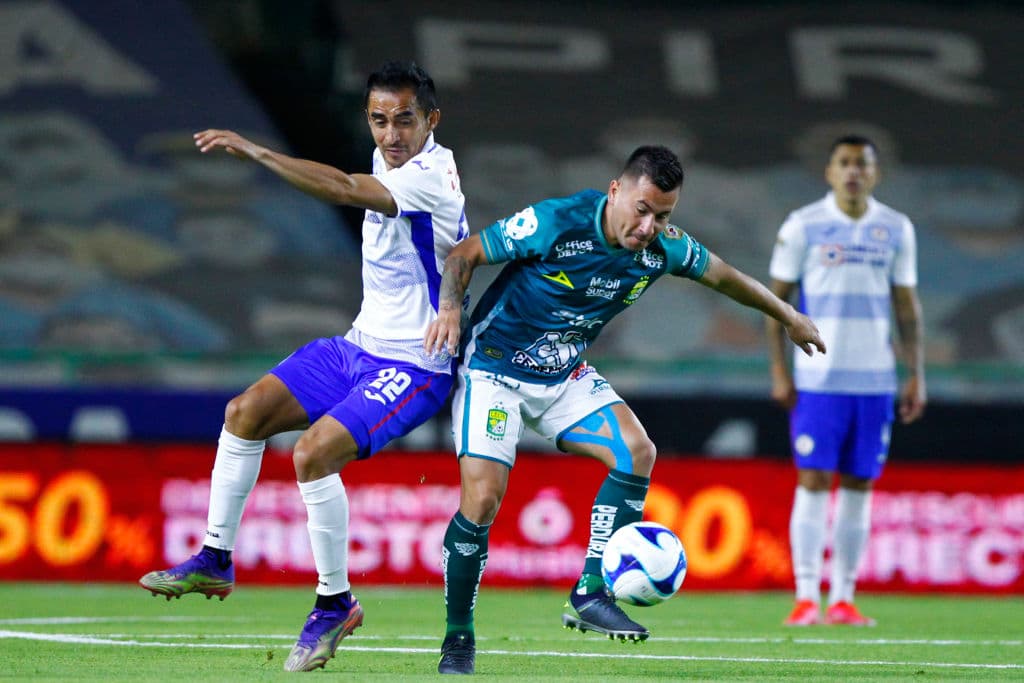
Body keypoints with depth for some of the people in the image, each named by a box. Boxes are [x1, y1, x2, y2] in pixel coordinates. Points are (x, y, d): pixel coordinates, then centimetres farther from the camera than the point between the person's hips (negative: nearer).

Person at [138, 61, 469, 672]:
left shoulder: (430, 177, -23)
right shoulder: (390, 161, 5)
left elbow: (342, 189, -38)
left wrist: (255, 151, -43)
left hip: (414, 367, -9)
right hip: (362, 345, 9)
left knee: (312, 453, -25)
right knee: (246, 412, 0)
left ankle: (336, 602, -8)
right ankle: (215, 562, 10)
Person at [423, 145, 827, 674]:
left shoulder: (664, 249, -10)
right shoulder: (555, 223, -26)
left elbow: (719, 274, 10)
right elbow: (465, 254, -16)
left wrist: (787, 316, 21)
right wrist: (450, 308, -35)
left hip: (564, 374, 6)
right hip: (493, 370, -5)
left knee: (637, 453, -15)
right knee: (482, 498, -18)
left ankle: (589, 595, -8)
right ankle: (458, 636, -1)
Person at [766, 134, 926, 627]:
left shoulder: (896, 230, 8)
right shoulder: (803, 226, 0)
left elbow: (907, 306, 12)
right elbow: (776, 297, 2)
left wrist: (917, 375, 6)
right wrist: (779, 370, -5)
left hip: (875, 379, 3)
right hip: (817, 378, -3)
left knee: (859, 486, 3)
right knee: (813, 482, -6)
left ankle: (843, 599, 7)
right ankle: (806, 597, -5)